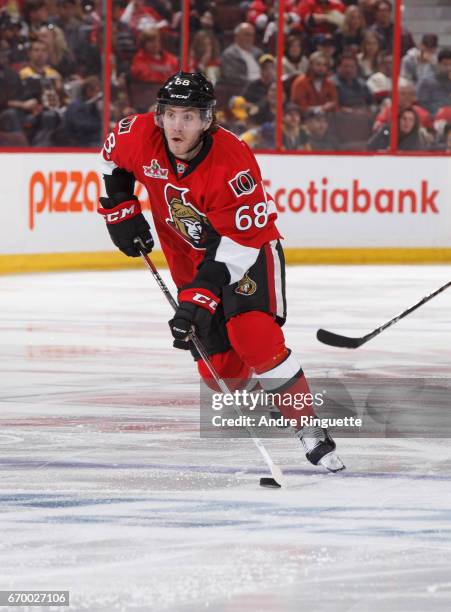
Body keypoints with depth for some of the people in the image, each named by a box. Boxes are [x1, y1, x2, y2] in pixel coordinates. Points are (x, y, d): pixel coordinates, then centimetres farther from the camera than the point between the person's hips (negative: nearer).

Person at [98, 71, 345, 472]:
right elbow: (113, 155, 8)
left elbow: (235, 246, -31)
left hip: (248, 248, -5)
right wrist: (119, 209, 5)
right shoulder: (141, 137, -18)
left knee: (253, 334, -27)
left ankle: (310, 433, -19)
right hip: (189, 254, 5)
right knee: (219, 362, -1)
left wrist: (200, 296, -37)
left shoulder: (231, 164, -33)